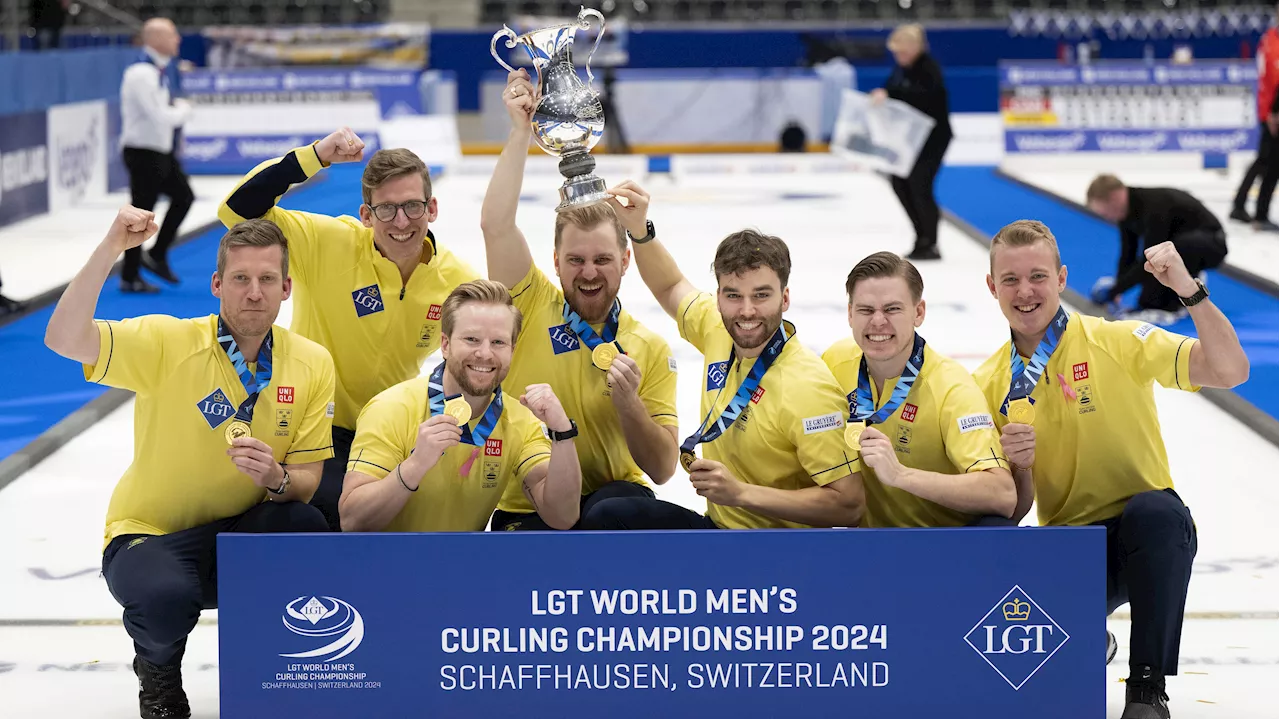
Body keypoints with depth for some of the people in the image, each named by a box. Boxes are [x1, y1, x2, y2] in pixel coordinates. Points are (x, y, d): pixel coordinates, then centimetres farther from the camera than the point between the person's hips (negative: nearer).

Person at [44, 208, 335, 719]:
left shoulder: (312, 365, -3)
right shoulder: (169, 343, -13)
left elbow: (306, 482, -1)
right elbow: (64, 339, -26)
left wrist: (276, 479, -25)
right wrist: (110, 249, -33)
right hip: (149, 536, -3)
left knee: (306, 529, -31)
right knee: (166, 596, -37)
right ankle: (158, 670, 3)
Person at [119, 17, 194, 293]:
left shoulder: (159, 70, 7)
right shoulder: (141, 74, -23)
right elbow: (160, 117, -25)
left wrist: (177, 107, 0)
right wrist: (184, 109, -7)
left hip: (161, 149, 10)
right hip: (143, 152, -10)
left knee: (183, 196, 15)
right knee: (141, 212, -2)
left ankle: (156, 255, 23)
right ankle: (129, 278, 8)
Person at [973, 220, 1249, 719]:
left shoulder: (1116, 342, -7)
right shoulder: (990, 385, 3)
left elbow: (1230, 371, -19)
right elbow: (1014, 512, 3)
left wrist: (1189, 290, -30)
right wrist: (1018, 466, -18)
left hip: (1149, 537, -2)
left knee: (1154, 509, -38)